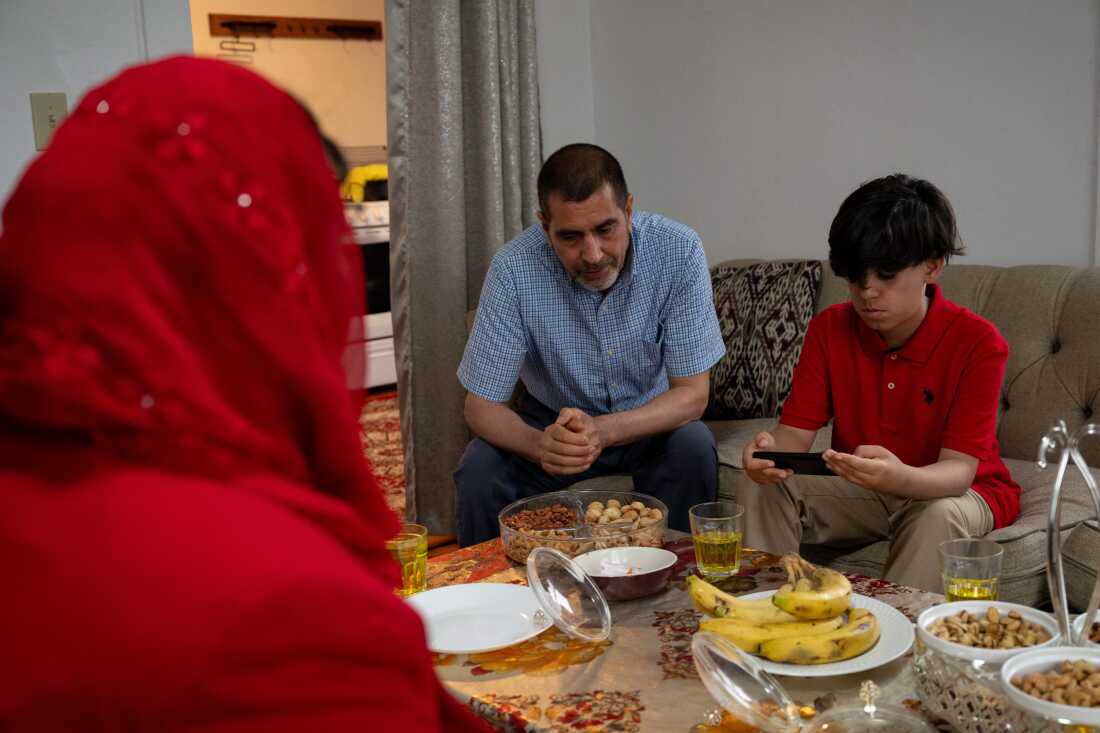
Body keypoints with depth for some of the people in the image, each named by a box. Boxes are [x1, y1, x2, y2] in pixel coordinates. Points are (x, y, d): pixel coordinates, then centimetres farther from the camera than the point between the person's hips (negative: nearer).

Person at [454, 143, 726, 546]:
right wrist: (539, 445, -41)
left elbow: (692, 393, -20)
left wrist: (606, 431, -38)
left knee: (694, 449, -29)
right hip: (552, 421, 0)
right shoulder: (514, 268, -23)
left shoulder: (678, 251, -23)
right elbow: (481, 405, -18)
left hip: (650, 421, 0)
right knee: (479, 471, -25)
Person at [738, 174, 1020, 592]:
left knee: (940, 515, -37)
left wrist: (899, 478, -50)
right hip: (859, 486, 4)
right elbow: (796, 430, -11)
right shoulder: (830, 329, -7)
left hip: (951, 491, -3)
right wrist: (770, 451, -37)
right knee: (762, 490, -19)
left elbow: (958, 470, -27)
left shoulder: (977, 342, -20)